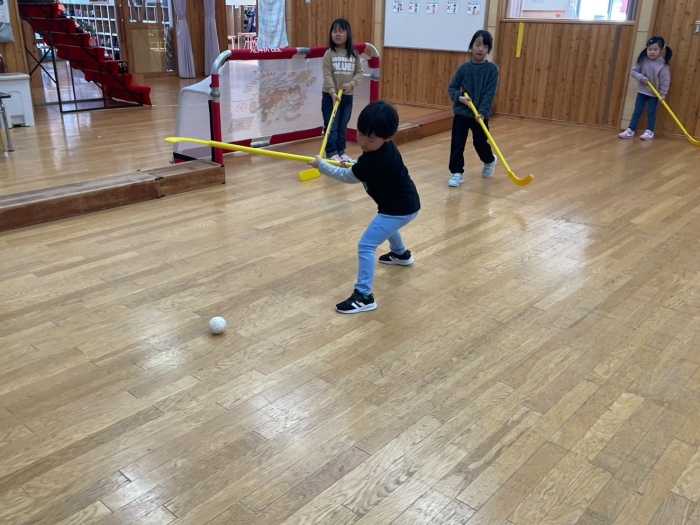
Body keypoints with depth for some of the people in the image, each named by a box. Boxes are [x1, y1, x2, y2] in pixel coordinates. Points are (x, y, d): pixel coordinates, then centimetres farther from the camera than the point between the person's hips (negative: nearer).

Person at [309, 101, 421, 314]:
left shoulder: (374, 162, -32)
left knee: (366, 246, -13)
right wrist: (351, 164, 2)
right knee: (386, 226, 40)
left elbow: (346, 176, -16)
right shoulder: (384, 148, -5)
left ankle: (364, 296, -11)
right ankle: (401, 254, 67)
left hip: (399, 209, -10)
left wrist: (321, 165, -6)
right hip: (404, 203, 10)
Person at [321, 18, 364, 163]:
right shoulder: (329, 53, -7)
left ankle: (341, 151, 22)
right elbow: (327, 75, -12)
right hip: (330, 95, -3)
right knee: (331, 126, 0)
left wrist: (351, 84, -14)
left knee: (343, 126, 13)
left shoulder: (354, 54, 3)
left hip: (348, 96, 4)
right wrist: (332, 92, -22)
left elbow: (359, 72, 3)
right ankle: (331, 152, 8)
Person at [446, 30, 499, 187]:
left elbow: (490, 94, -11)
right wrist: (459, 98, -16)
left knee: (480, 143, 9)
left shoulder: (492, 69, -6)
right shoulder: (464, 68, -2)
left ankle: (490, 160, 40)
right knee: (457, 144, -3)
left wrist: (482, 111, -21)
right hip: (461, 112, 1)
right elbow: (452, 87, 3)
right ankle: (457, 173, 9)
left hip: (481, 114, -1)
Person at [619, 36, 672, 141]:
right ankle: (630, 131, 8)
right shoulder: (643, 60, -8)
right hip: (642, 91, 3)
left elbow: (665, 82, -14)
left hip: (654, 93, -3)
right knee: (637, 111, 6)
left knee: (651, 113, 3)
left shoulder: (663, 65, -16)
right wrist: (642, 78, -17)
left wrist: (662, 94, -16)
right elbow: (634, 71, -2)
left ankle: (649, 132, 13)